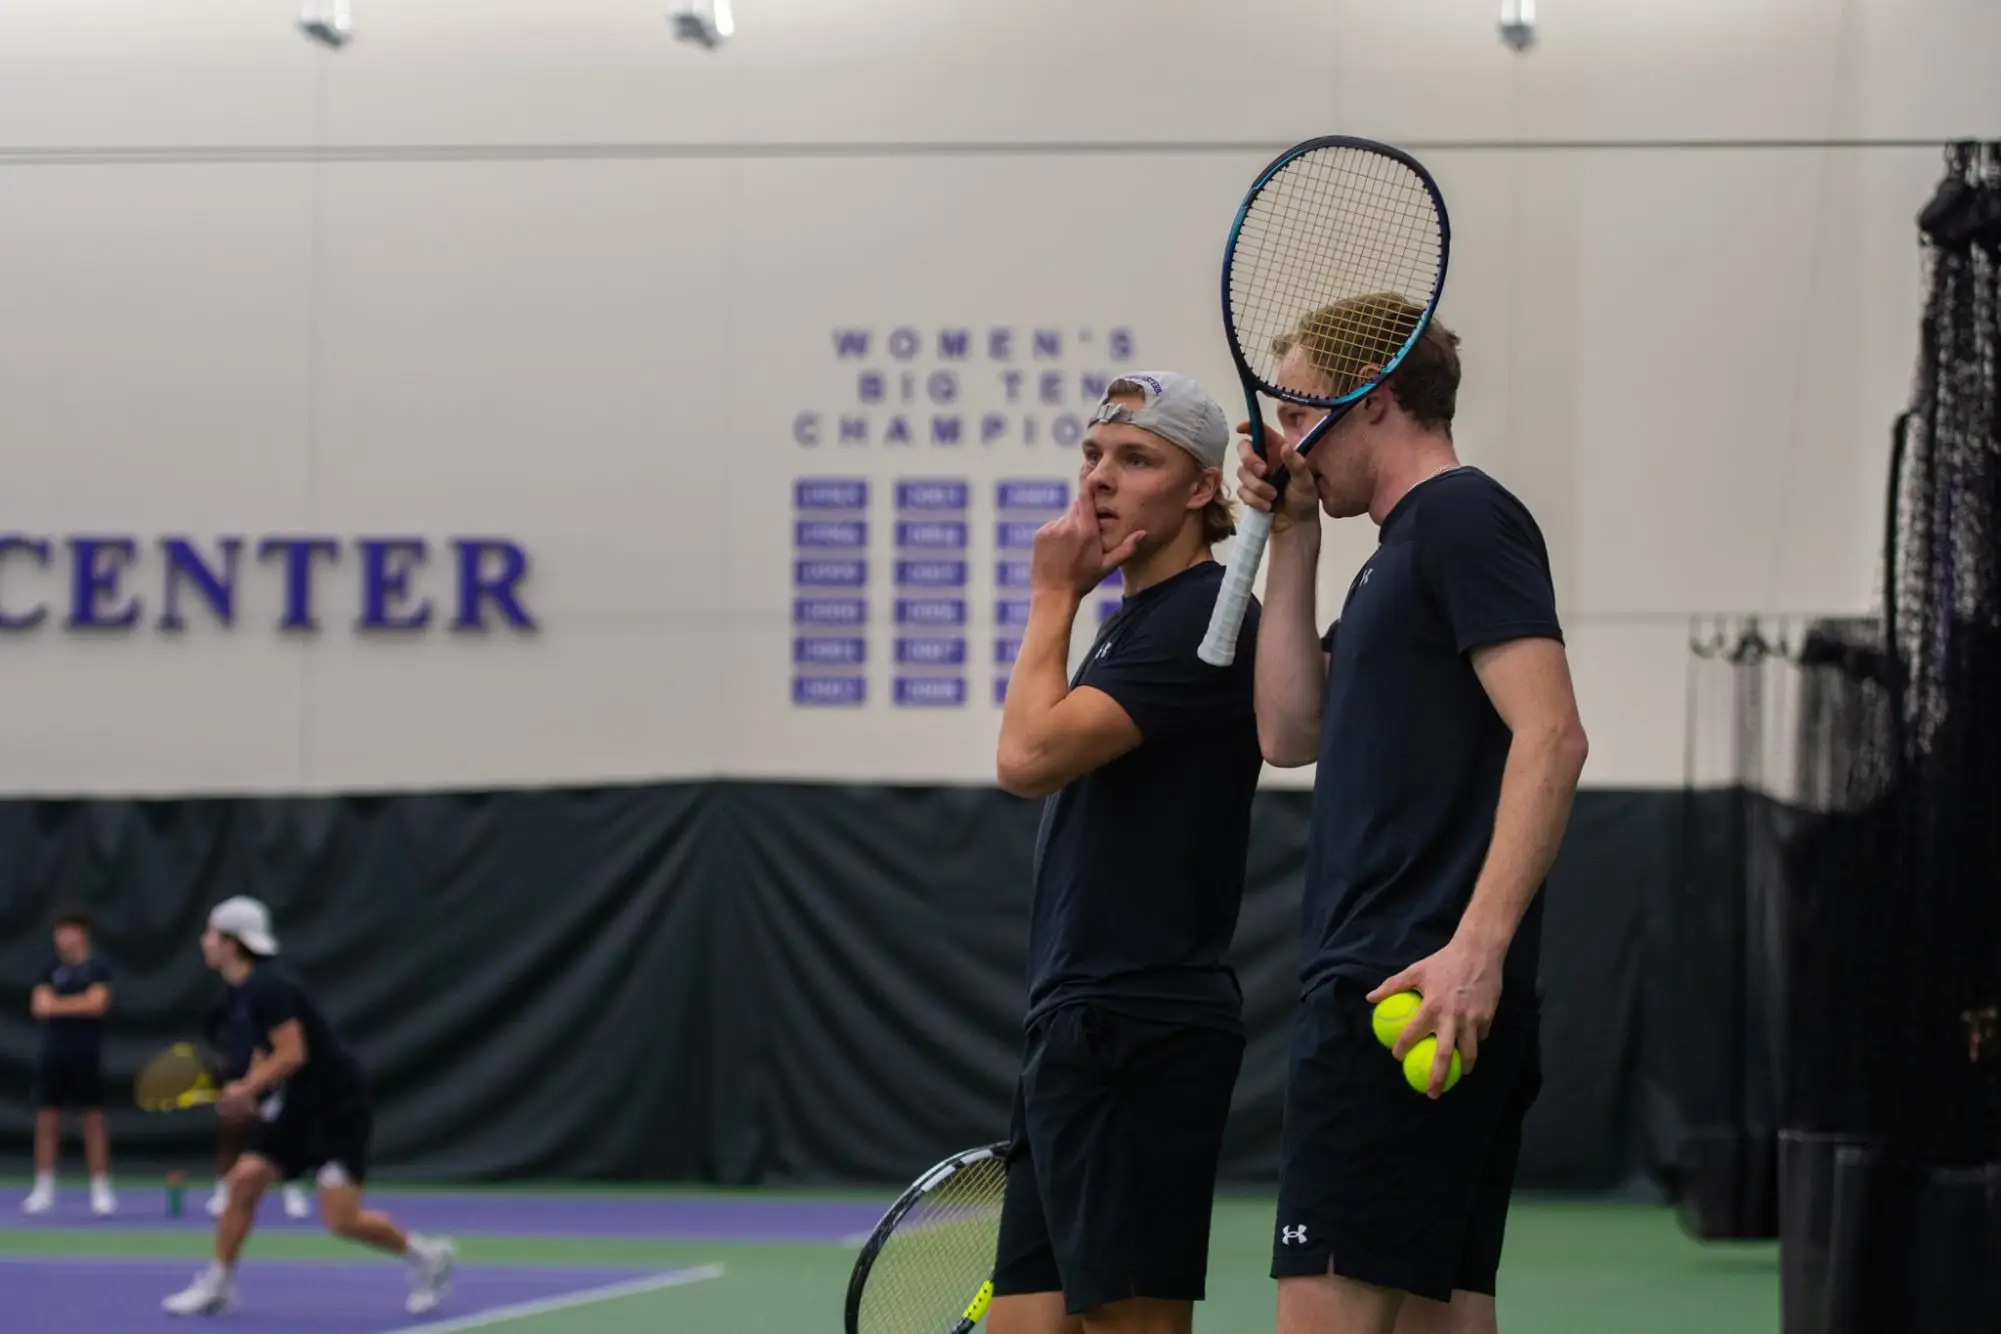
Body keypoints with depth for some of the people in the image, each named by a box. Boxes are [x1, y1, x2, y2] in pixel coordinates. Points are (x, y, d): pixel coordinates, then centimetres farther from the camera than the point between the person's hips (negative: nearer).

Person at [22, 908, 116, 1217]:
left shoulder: (96, 968, -1)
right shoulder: (53, 969, 11)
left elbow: (97, 1003, -13)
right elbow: (38, 1005, 1)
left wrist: (58, 1005, -7)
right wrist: (78, 1004, -13)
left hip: (86, 1056, -4)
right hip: (53, 1053, 4)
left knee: (93, 1122, -2)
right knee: (46, 1121, 3)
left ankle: (101, 1191, 1)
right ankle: (43, 1190, 8)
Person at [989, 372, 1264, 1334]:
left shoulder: (1202, 618, -11)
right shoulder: (1130, 621, 20)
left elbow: (1028, 755, -19)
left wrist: (1052, 596, -7)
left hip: (1140, 1036, -10)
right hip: (1075, 1035, 10)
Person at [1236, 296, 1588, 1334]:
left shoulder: (1462, 517, -6)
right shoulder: (1400, 550, 24)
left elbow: (1550, 736, -17)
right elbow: (1291, 732, 20)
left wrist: (1476, 945, -26)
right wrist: (1293, 539, 15)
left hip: (1415, 993, -10)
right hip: (1389, 992, 10)